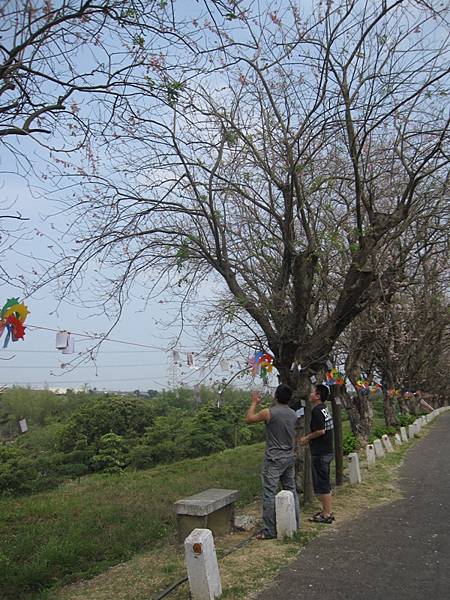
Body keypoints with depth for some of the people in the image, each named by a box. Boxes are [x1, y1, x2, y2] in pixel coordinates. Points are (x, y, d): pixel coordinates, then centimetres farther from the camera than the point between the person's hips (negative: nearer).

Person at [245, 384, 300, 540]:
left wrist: (254, 402, 9)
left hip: (274, 459, -6)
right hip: (290, 458, 7)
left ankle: (269, 531, 5)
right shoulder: (293, 414, 2)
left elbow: (248, 419, -1)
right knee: (291, 491, 17)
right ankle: (295, 525, 27)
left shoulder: (269, 413, -16)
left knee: (269, 494, 0)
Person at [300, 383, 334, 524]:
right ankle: (327, 511, 28)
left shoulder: (317, 410, -18)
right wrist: (310, 439, 15)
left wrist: (307, 438, -11)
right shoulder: (324, 408, 12)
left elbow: (321, 431, -24)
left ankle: (327, 515, 8)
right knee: (325, 483, 18)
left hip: (320, 453, -10)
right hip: (327, 451, 10)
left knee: (321, 484, 0)